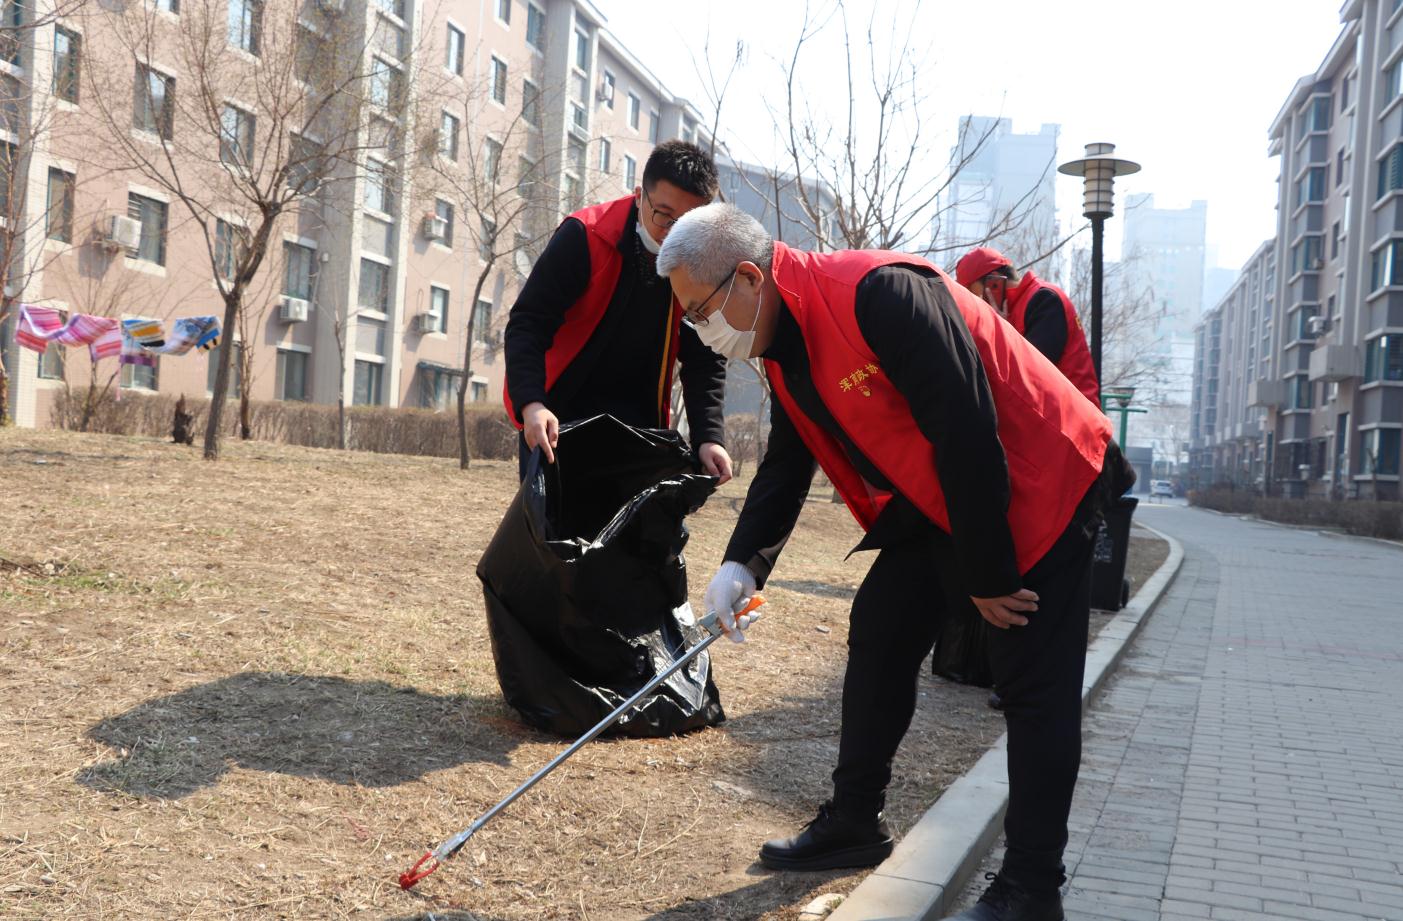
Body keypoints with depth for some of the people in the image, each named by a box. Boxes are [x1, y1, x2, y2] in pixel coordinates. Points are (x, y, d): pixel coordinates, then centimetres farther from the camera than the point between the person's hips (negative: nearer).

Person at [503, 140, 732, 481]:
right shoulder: (584, 236, -20)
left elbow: (704, 359, -4)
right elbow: (527, 324, -21)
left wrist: (709, 437, -18)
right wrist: (531, 403, -37)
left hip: (635, 418, 4)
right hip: (555, 417, -3)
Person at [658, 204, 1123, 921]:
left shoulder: (881, 294, -29)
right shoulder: (785, 348, 1)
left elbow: (966, 435, -29)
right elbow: (785, 468, 8)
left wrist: (988, 576, -22)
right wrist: (742, 564, -7)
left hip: (1038, 486, -9)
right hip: (934, 500, 9)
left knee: (1033, 686, -5)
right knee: (879, 636, 9)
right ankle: (854, 823, 23)